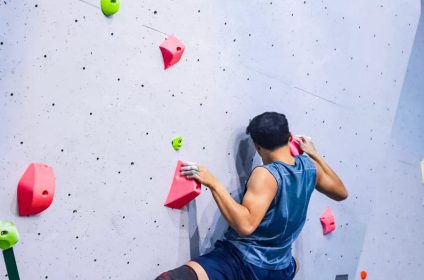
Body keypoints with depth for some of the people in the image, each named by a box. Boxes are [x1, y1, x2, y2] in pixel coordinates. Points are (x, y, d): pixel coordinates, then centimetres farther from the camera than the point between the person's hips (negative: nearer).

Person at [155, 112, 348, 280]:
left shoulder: (266, 175, -21)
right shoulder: (309, 166, 0)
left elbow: (245, 224, -33)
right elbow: (341, 193, 18)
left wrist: (213, 183, -27)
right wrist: (315, 154, 24)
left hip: (244, 264, -8)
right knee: (292, 265, 46)